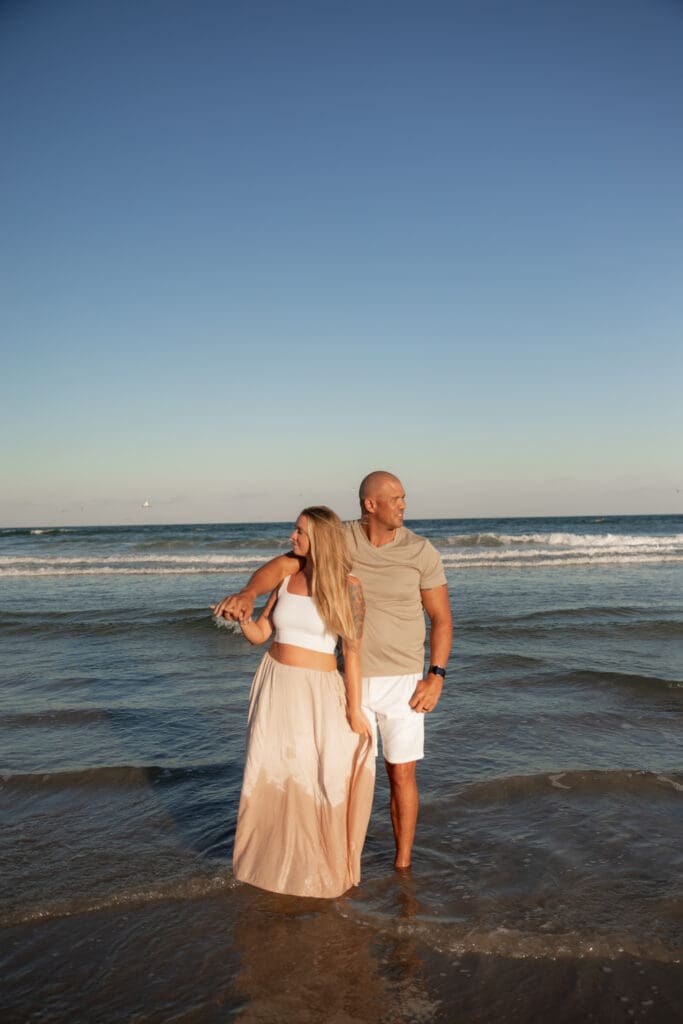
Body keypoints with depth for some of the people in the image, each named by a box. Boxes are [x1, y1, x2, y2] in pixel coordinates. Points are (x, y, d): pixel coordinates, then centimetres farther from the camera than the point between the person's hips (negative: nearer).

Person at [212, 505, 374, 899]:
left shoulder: (347, 585, -10)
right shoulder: (287, 577, 3)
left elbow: (352, 649, -10)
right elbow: (259, 635, 5)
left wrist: (354, 708, -11)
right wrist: (242, 617, -16)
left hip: (319, 691, -4)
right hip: (275, 685, 4)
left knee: (328, 780, -3)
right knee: (271, 774, 11)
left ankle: (326, 862, 22)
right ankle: (276, 856, 33)